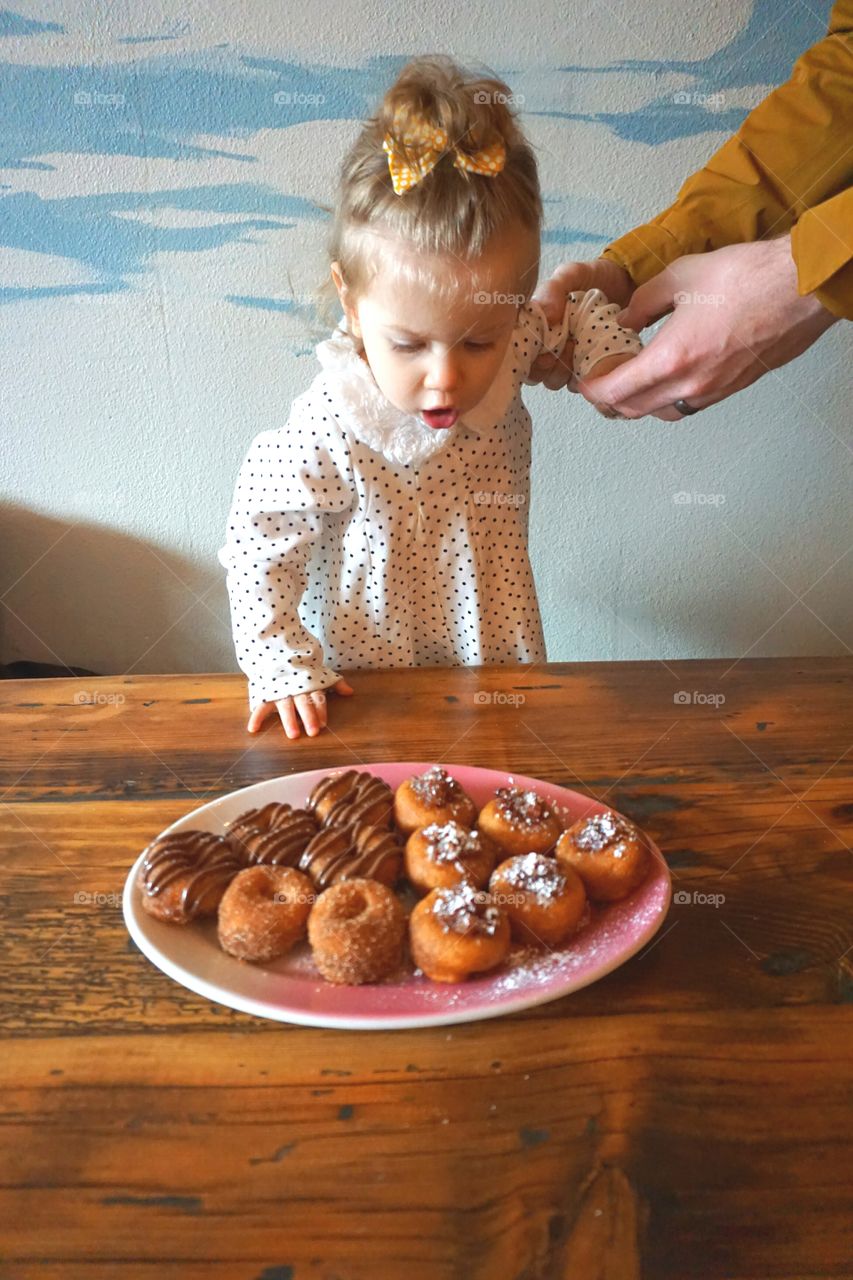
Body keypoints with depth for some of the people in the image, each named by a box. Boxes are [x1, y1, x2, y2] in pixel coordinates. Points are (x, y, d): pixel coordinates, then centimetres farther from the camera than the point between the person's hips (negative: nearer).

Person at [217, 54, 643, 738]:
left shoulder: (511, 348, -11)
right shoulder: (329, 435, -26)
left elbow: (579, 309, 11)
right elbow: (256, 546, -15)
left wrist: (608, 350, -9)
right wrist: (284, 667, -20)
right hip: (371, 694, -4)